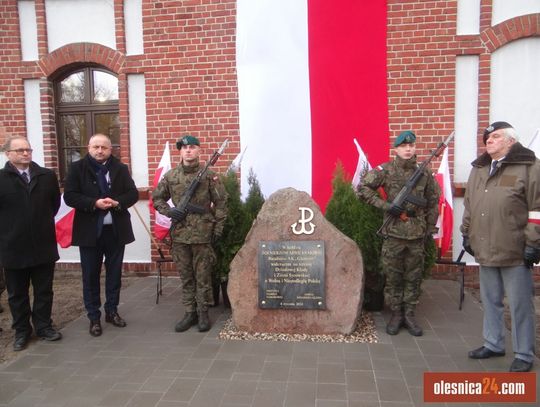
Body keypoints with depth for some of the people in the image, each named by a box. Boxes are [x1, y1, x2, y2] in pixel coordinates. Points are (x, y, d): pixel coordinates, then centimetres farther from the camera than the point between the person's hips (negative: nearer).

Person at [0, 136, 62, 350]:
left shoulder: (47, 176, 2)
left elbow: (55, 202, 13)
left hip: (44, 244, 2)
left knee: (44, 290, 12)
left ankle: (44, 326, 27)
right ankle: (21, 331, 28)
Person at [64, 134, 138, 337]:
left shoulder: (121, 168, 5)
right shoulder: (78, 168, 0)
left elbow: (133, 193, 2)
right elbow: (69, 196, -7)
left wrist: (117, 202, -17)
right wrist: (94, 204, -21)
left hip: (116, 229, 2)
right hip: (89, 230, -2)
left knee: (114, 273, 12)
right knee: (91, 275, 5)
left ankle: (112, 311, 27)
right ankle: (94, 317, 17)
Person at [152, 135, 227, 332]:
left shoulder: (209, 175, -3)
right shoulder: (170, 176, 6)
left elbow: (221, 202, -1)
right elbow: (157, 198, 15)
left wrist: (218, 227, -5)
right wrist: (168, 211, -3)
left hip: (203, 234, -3)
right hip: (179, 234, 3)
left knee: (203, 276, 6)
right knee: (185, 276, 12)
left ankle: (203, 313, 18)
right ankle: (190, 312, 24)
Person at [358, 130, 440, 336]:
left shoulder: (424, 172, 4)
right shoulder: (385, 170, -5)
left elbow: (433, 202, 12)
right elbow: (363, 188, -7)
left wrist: (430, 229, 10)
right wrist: (385, 205, -14)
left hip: (417, 234, 2)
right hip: (393, 233, -2)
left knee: (414, 278, 10)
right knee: (393, 277, 7)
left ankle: (409, 315, 24)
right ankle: (396, 314, 22)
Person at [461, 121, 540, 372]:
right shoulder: (478, 169, 14)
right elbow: (469, 205, 20)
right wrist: (467, 234, 18)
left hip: (515, 252, -6)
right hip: (485, 250, 6)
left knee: (520, 305, 5)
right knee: (490, 301, 16)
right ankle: (493, 344, 32)